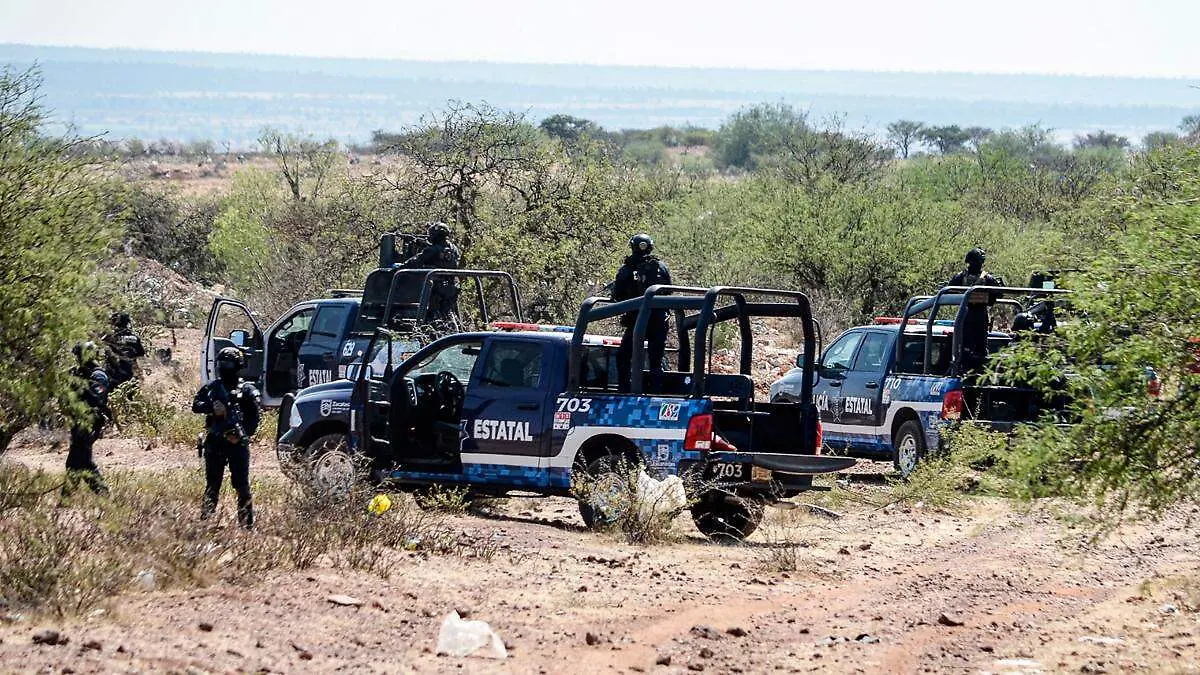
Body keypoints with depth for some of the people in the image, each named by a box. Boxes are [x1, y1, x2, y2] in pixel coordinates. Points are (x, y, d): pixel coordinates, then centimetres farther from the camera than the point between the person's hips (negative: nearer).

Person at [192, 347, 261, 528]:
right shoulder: (212, 387, 10)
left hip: (237, 443, -3)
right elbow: (195, 405, -1)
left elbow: (254, 418, 0)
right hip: (214, 443, 3)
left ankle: (247, 524, -2)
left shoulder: (246, 390, 3)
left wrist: (243, 434, -16)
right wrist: (211, 407, -21)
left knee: (242, 485, -4)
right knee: (212, 485, 7)